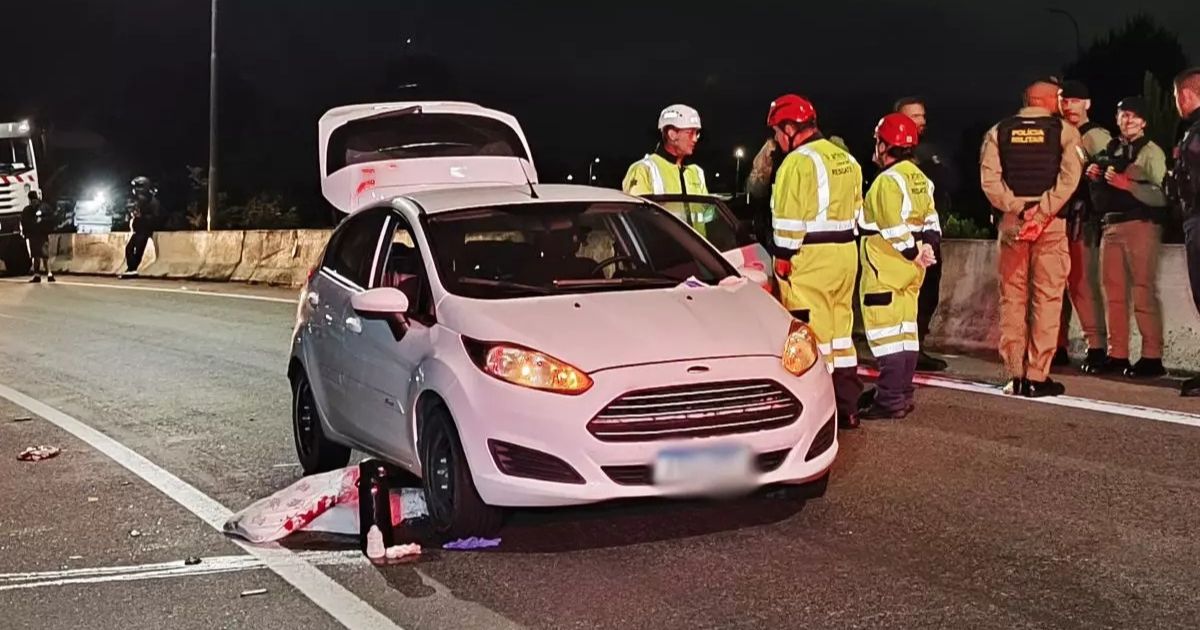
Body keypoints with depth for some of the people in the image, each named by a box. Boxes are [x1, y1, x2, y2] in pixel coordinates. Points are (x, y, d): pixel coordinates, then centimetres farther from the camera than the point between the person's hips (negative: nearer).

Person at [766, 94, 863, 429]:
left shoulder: (798, 162, -13)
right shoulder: (847, 161, 14)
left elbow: (789, 218, -15)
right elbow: (855, 209, 16)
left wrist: (783, 257, -8)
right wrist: (839, 243, 17)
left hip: (809, 257, -9)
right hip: (846, 252, 9)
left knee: (811, 333, -3)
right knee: (841, 330, 15)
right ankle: (847, 408, 21)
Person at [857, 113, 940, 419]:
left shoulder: (888, 180, -17)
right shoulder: (920, 179, 13)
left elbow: (894, 228, -22)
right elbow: (930, 219, 12)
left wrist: (913, 253, -12)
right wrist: (927, 246, 1)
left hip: (886, 268, -9)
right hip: (911, 270, 9)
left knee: (885, 332, -6)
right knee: (905, 329, 14)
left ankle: (890, 400, -7)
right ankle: (903, 394, 20)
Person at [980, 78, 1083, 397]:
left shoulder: (999, 132, 8)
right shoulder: (1064, 131, 2)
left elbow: (989, 178, -4)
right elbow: (1070, 176, -10)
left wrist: (1015, 208, -5)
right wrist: (1042, 211, -12)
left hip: (1012, 223, 2)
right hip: (1051, 223, -2)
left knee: (1012, 299, 7)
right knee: (1046, 298, 1)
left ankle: (1015, 375, 8)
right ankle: (1037, 377, -1)